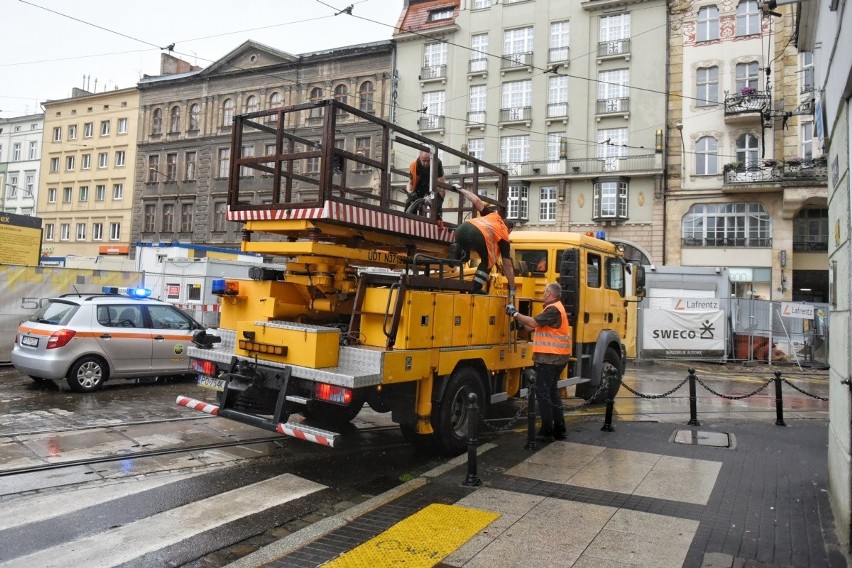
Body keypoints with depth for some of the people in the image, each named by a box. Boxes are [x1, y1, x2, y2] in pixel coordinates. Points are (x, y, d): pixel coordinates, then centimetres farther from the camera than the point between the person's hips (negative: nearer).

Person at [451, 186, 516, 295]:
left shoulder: (494, 215, 37)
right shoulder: (504, 237, 28)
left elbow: (476, 200, 28)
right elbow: (508, 266, 29)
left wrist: (460, 189, 41)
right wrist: (512, 288, 37)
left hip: (463, 228, 4)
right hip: (478, 236, -4)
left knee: (464, 257, 32)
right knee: (488, 262, 26)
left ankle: (457, 249, -2)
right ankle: (476, 288, 11)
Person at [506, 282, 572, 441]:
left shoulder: (553, 309, -16)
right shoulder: (555, 308, 18)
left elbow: (533, 323, -26)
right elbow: (533, 327, 15)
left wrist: (515, 313, -17)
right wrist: (517, 316, 9)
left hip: (549, 357, -11)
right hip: (556, 357, 11)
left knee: (542, 393, -5)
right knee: (551, 391, 17)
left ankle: (547, 431, -2)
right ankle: (559, 429, 22)